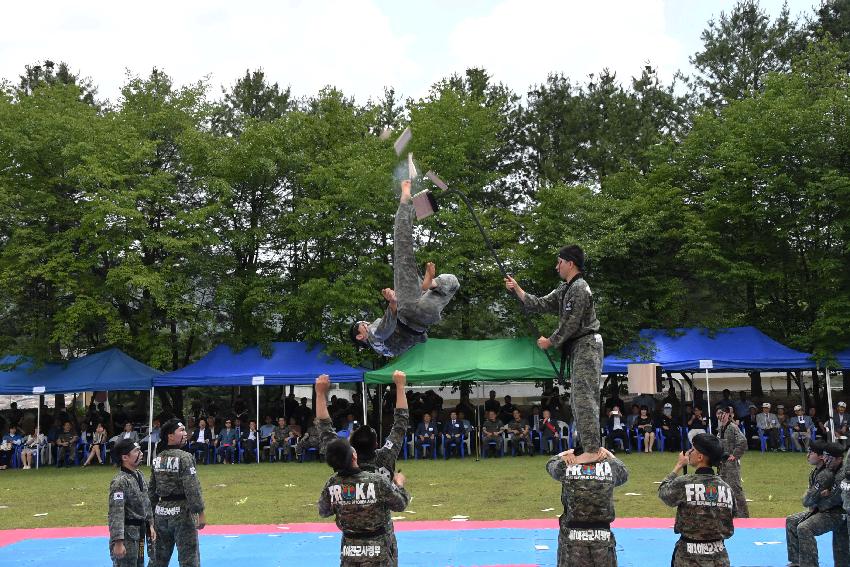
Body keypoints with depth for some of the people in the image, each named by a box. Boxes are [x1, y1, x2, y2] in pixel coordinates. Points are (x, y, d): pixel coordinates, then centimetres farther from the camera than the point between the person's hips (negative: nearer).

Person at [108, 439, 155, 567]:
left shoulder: (139, 476, 7)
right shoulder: (120, 481, -21)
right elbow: (116, 514, -23)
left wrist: (150, 525, 15)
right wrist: (118, 542, -25)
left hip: (139, 533, 9)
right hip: (126, 535, -9)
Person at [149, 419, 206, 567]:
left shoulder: (156, 459, 6)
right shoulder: (184, 457, -16)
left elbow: (152, 490, 12)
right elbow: (192, 489, -19)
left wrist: (153, 513, 21)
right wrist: (200, 512, -14)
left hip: (161, 513, 7)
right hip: (182, 513, -7)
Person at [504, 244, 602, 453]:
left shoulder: (580, 288, -14)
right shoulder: (565, 289, 17)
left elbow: (570, 324, -16)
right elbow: (541, 305, 15)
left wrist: (550, 341, -6)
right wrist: (517, 289, 9)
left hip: (586, 346, -10)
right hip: (577, 349, 10)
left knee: (584, 398, -13)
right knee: (578, 400, 12)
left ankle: (592, 450, -14)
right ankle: (585, 446, 17)